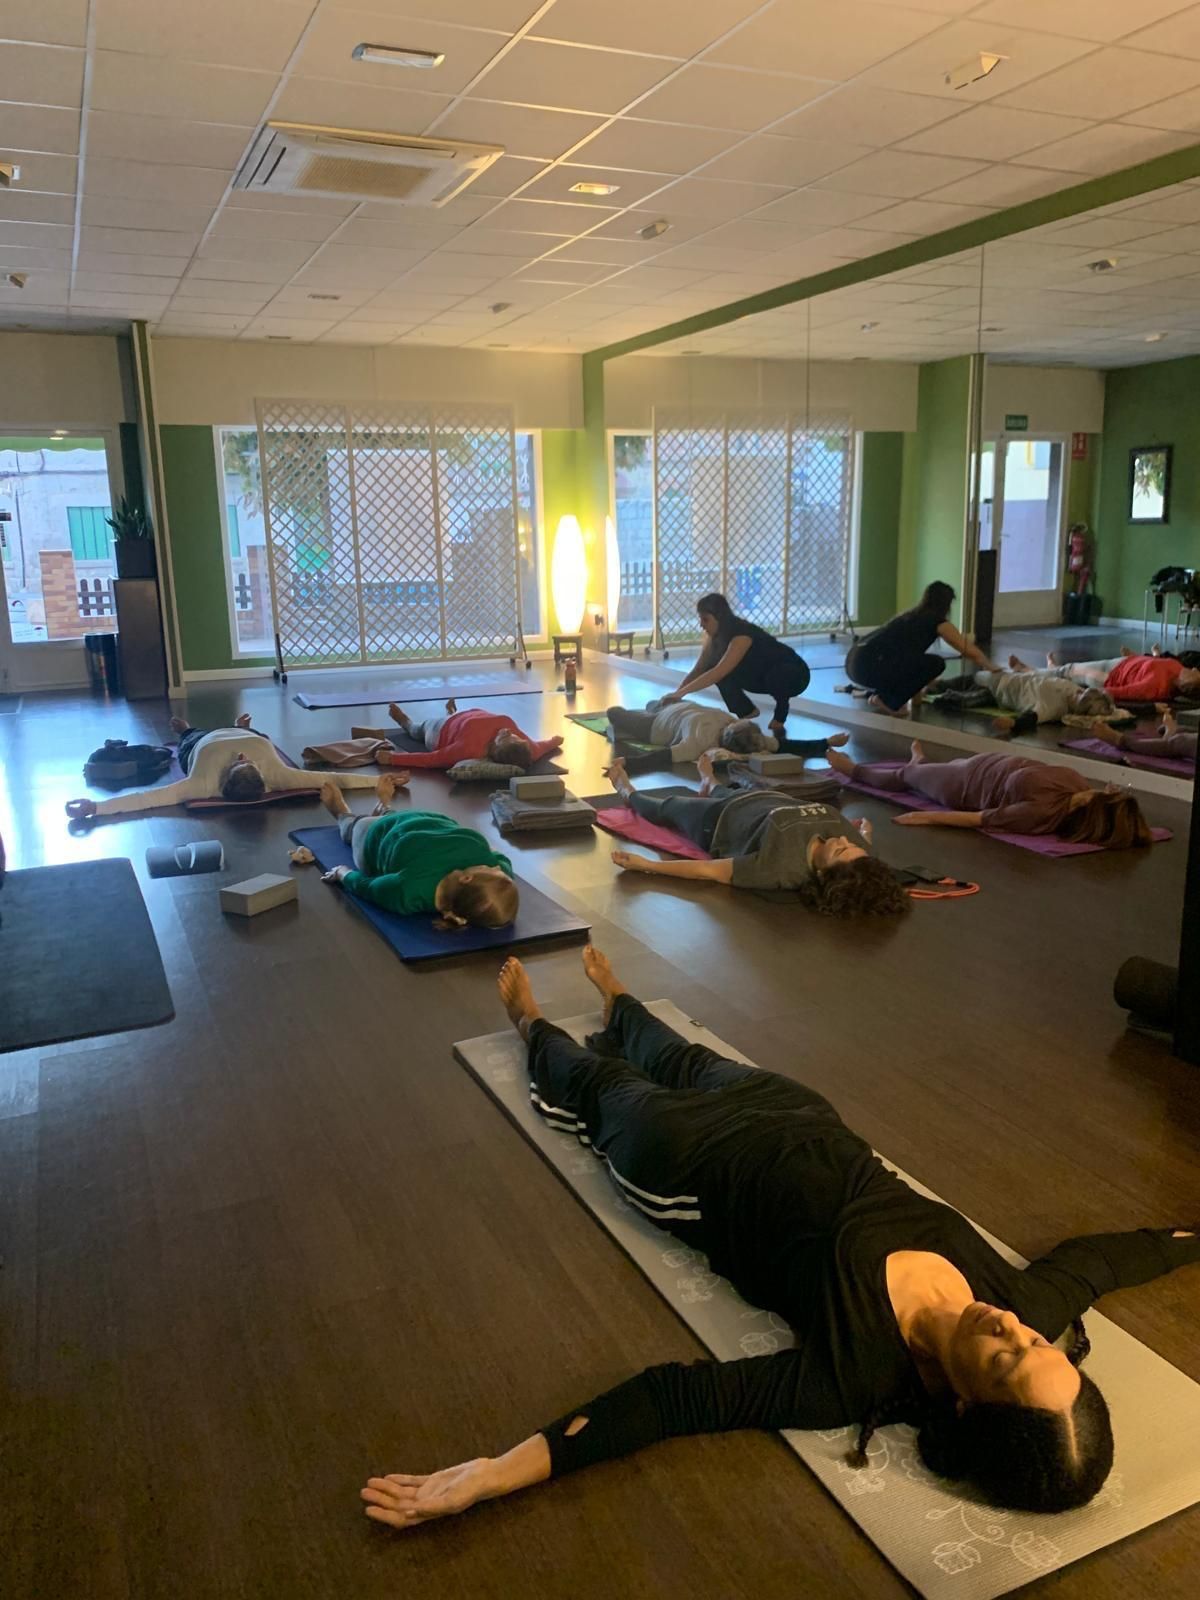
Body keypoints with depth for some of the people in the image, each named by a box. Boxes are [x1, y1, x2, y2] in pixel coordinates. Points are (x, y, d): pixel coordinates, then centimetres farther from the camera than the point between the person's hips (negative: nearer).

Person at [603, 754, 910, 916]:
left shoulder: (782, 865, -50)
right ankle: (710, 784, 73)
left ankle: (626, 789, 58)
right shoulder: (858, 844, -36)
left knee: (667, 807, 25)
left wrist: (646, 864, -32)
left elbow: (709, 870, -39)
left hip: (721, 822, -5)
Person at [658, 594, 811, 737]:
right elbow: (698, 670, -7)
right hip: (763, 676, 7)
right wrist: (675, 693, -22)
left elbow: (719, 672, -42)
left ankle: (780, 715, -11)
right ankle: (747, 711, 4)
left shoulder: (742, 635, -32)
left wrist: (681, 693, -44)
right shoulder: (716, 636, -7)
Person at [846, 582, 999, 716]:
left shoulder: (911, 617, 30)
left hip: (855, 662, 9)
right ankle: (888, 702, 0)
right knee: (936, 663, 2)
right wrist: (991, 668, 35)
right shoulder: (937, 622, 7)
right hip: (869, 666, -9)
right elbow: (971, 652, 16)